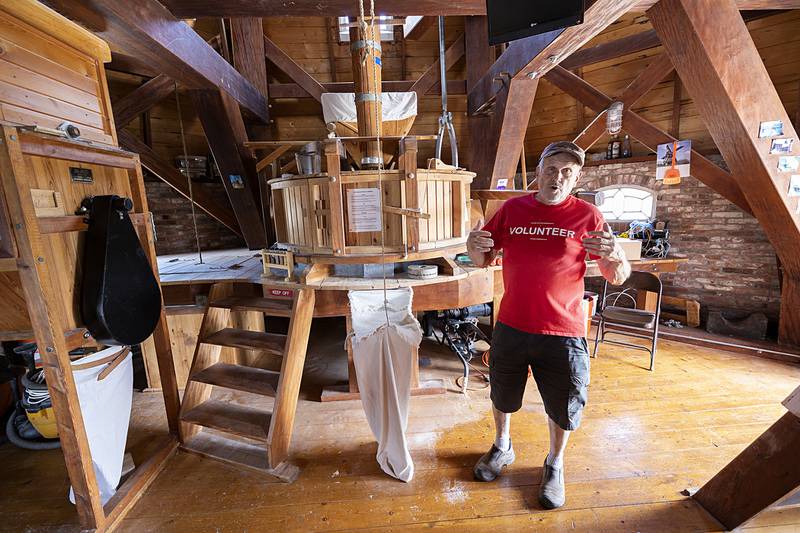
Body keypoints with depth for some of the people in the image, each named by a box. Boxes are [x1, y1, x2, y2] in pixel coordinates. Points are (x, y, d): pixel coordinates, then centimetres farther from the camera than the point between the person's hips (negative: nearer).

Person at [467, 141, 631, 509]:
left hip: (562, 331, -1)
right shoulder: (512, 209, 1)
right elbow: (482, 260, 7)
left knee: (563, 406, 16)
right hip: (511, 326, 2)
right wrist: (474, 246, -15)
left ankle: (554, 465, 46)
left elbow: (618, 277, -2)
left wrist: (613, 256, -24)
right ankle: (502, 447, 49)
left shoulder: (587, 216, -4)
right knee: (502, 396, 20)